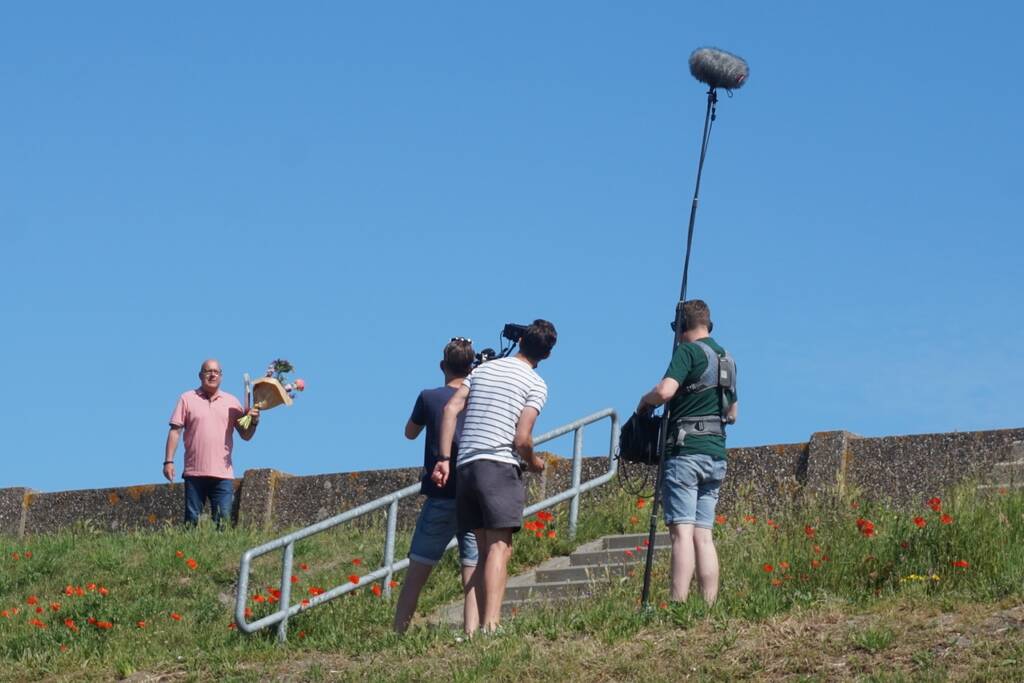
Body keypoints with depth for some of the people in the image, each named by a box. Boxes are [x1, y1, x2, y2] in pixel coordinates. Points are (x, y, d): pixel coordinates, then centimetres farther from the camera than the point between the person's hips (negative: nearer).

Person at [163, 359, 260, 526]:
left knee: (223, 522, -5)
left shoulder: (232, 402, 12)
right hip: (194, 473, -1)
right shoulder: (187, 399, 7)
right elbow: (175, 431, 4)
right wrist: (168, 461, -4)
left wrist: (254, 422, -10)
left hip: (223, 474, 1)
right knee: (192, 522, 1)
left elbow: (245, 435, 11)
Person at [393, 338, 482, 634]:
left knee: (416, 574, 5)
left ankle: (398, 635, 2)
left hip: (440, 498, -1)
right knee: (473, 579, 0)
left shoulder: (429, 398, 0)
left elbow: (410, 433, 16)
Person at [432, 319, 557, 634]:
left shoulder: (483, 369, 19)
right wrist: (534, 463, 13)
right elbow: (522, 439, -7)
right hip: (500, 466, -6)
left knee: (486, 548, 9)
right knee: (500, 546, -13)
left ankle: (479, 626, 4)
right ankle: (491, 624, -27)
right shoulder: (536, 384, 1)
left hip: (465, 466, 6)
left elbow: (450, 409, 9)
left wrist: (444, 459, 8)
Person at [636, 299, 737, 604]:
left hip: (686, 451, -8)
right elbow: (732, 413, 27)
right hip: (716, 454, 8)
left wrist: (645, 401, -2)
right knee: (703, 534, 6)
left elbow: (665, 390, -21)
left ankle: (678, 605, -21)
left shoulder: (688, 351, -6)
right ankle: (710, 608, 0)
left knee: (682, 531, -13)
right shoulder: (727, 359, 19)